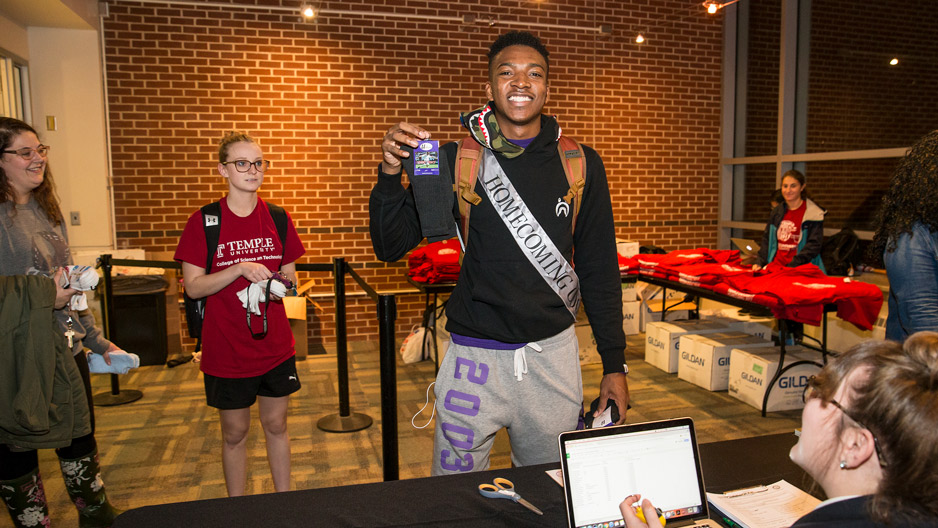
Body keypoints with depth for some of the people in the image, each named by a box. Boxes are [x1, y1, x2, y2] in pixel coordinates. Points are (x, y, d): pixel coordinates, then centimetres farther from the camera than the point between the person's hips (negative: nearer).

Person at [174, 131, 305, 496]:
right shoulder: (204, 222, -8)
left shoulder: (277, 219, 1)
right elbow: (193, 287, -10)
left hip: (275, 346, 3)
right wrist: (241, 269, -23)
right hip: (227, 350, -2)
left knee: (276, 425, 15)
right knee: (235, 432, 12)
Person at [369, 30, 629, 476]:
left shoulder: (581, 165, 1)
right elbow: (391, 246, -3)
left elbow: (599, 269, 6)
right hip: (475, 354, -1)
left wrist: (614, 363, 5)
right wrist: (390, 174, -20)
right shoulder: (457, 159, -3)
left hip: (552, 352, 2)